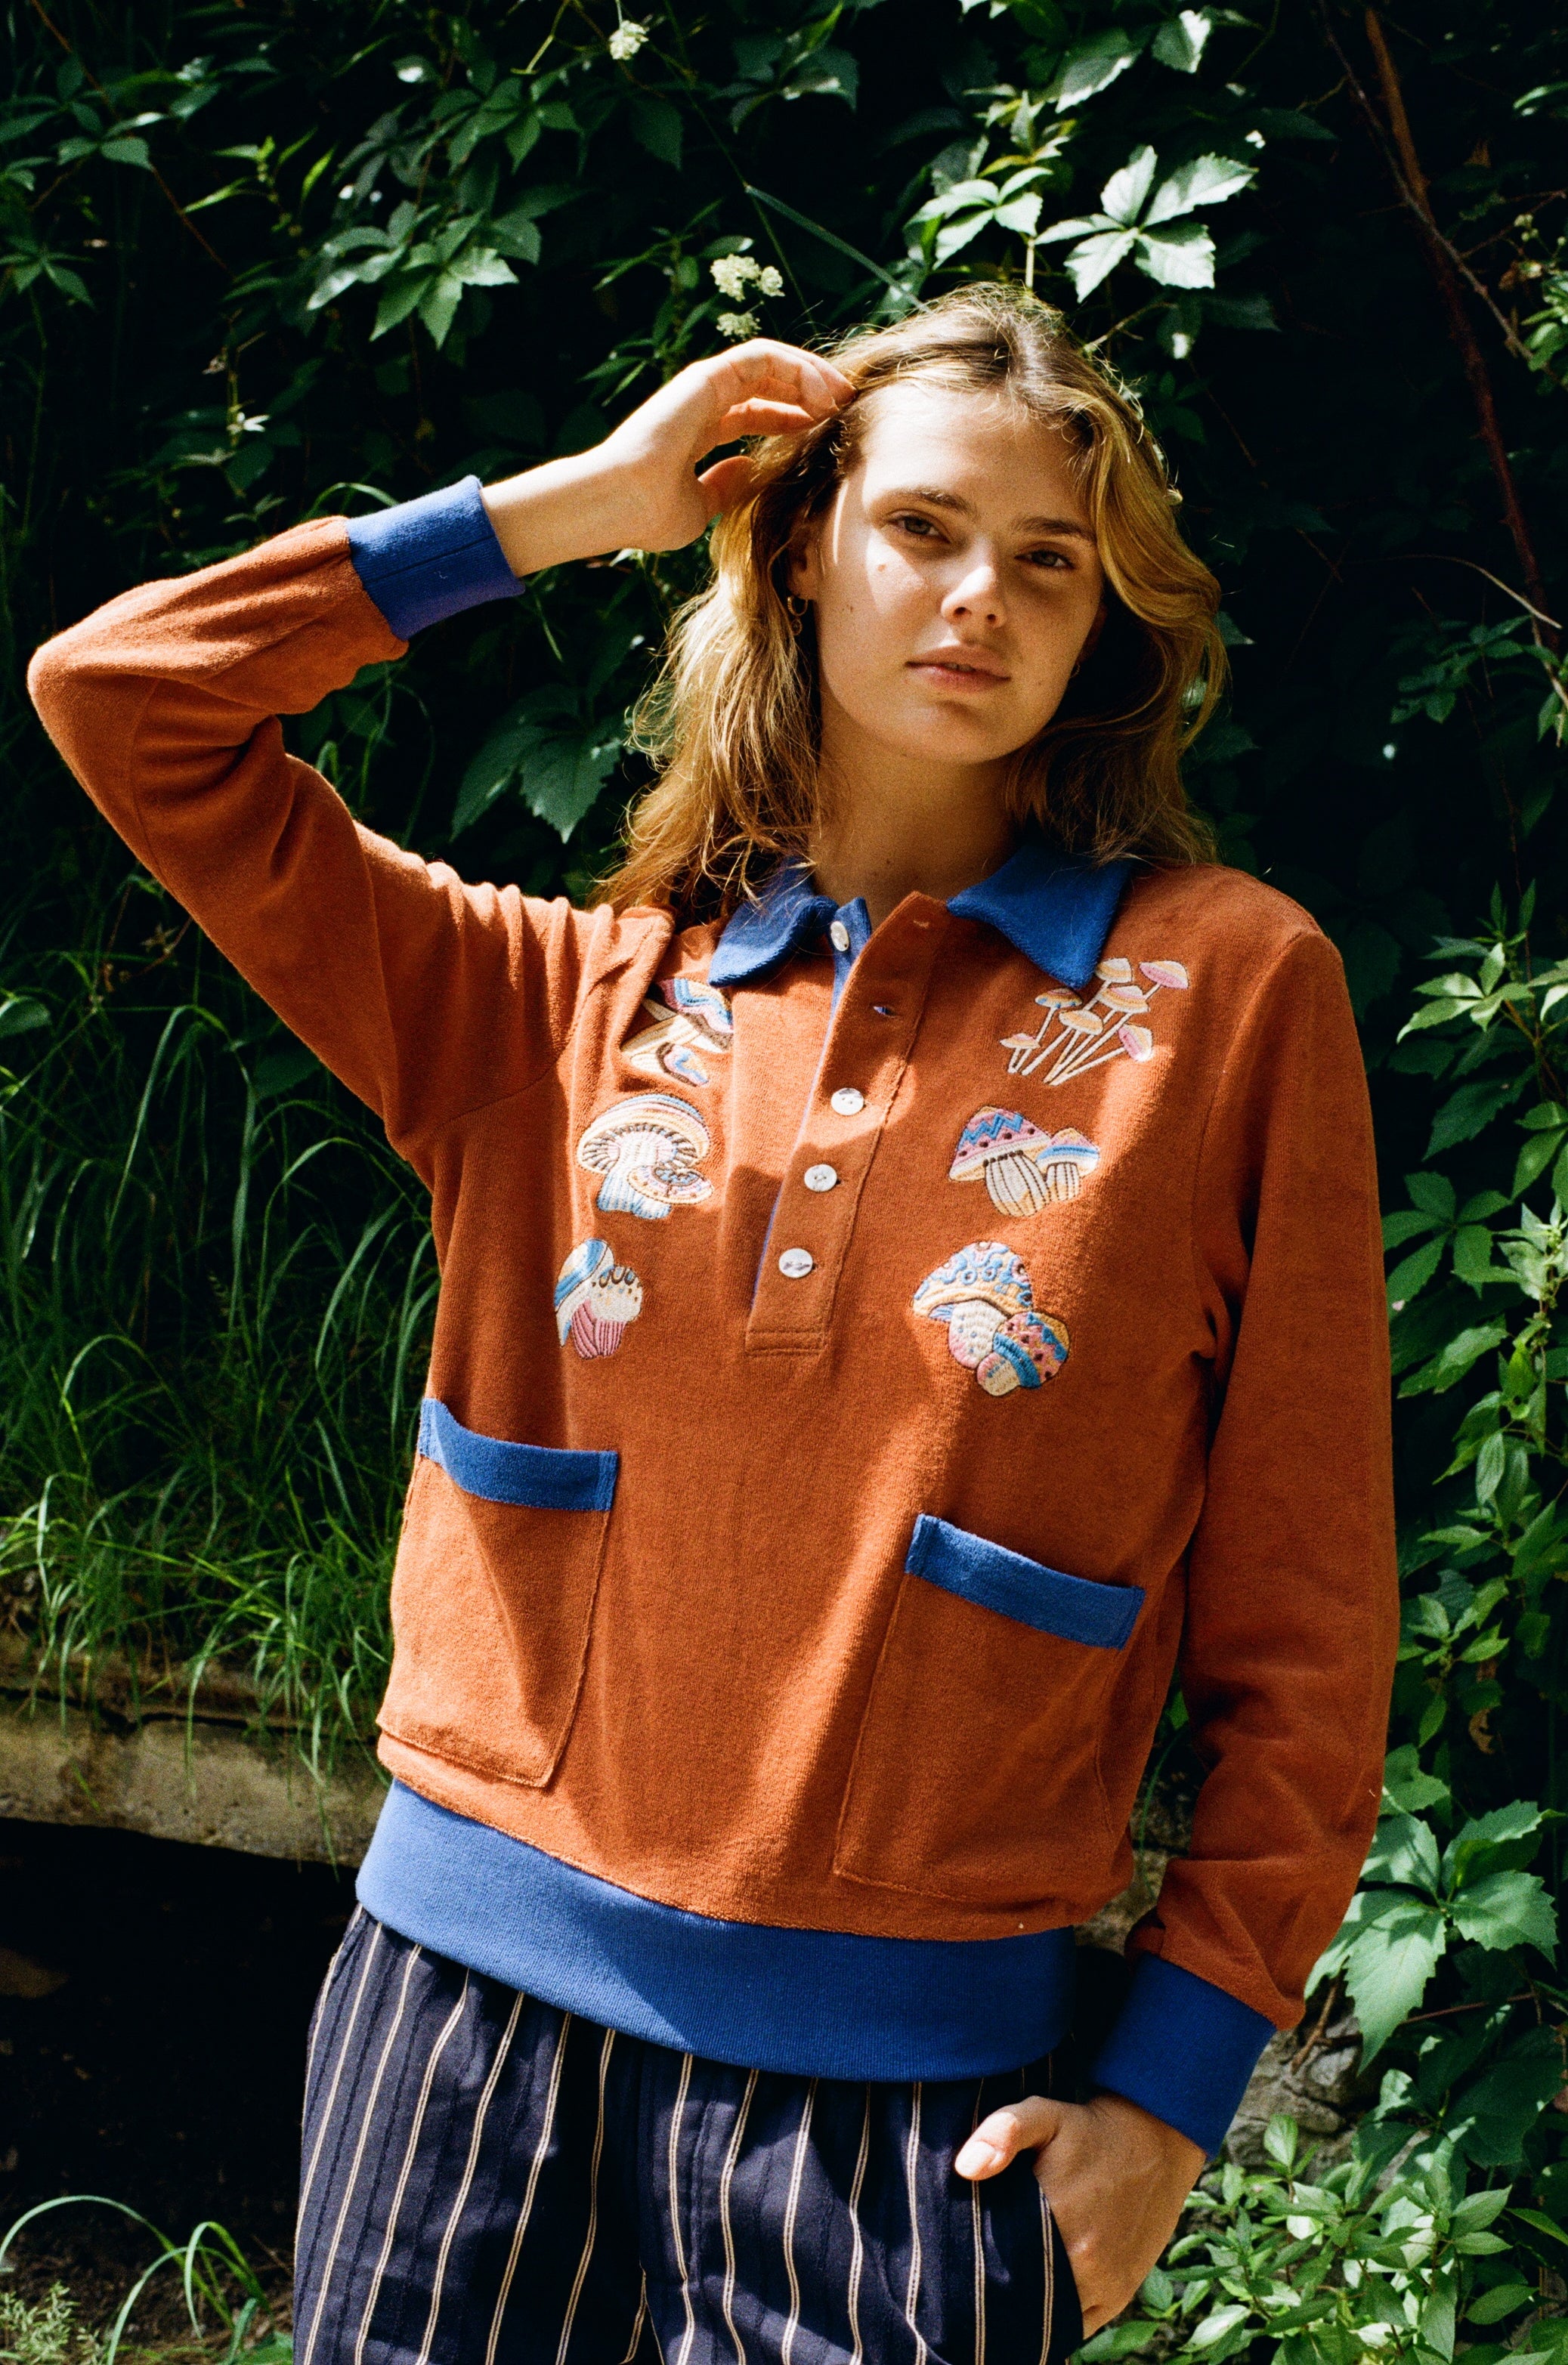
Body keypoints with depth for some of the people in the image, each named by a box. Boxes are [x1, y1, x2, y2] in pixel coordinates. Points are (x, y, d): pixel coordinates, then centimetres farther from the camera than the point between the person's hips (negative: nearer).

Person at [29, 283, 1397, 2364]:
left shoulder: (1227, 986, 0)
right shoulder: (571, 1002, 7)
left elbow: (1303, 1605, 1)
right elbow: (117, 698, 3)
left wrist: (1175, 2083, -4)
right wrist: (571, 507, 4)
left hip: (909, 2076, -2)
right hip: (476, 1990, 2)